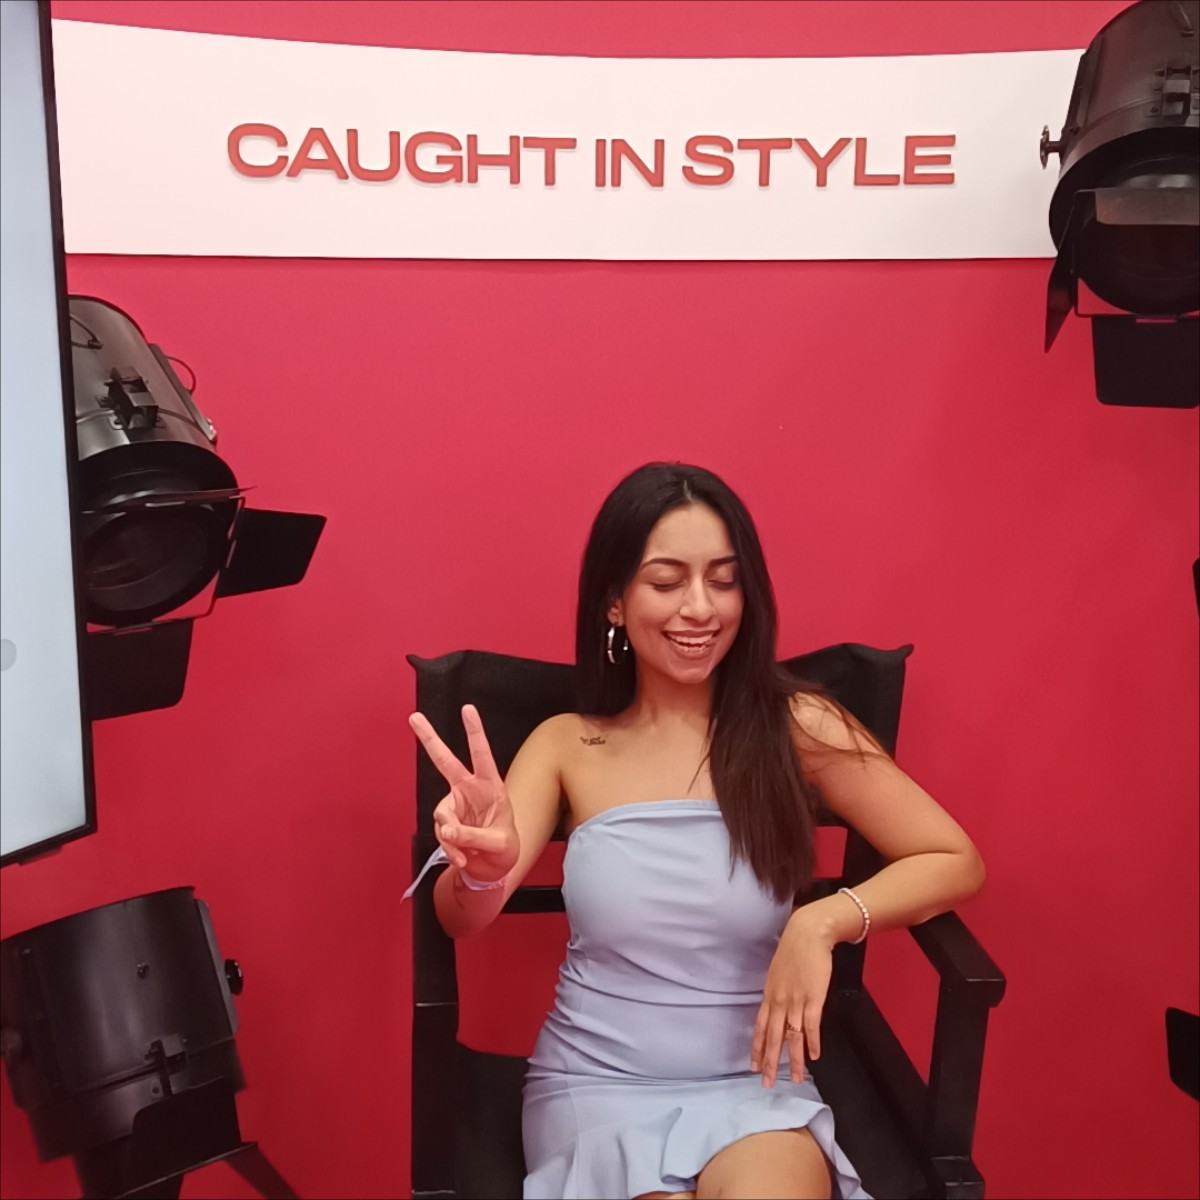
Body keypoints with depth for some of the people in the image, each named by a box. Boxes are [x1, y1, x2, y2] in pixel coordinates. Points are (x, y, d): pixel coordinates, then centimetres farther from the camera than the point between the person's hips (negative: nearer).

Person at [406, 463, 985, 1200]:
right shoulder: (567, 746, -3)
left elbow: (957, 862, -4)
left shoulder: (795, 727, -7)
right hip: (599, 1087, 1)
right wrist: (483, 868, -34)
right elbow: (463, 920, -11)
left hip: (753, 1086, 0)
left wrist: (823, 920, -21)